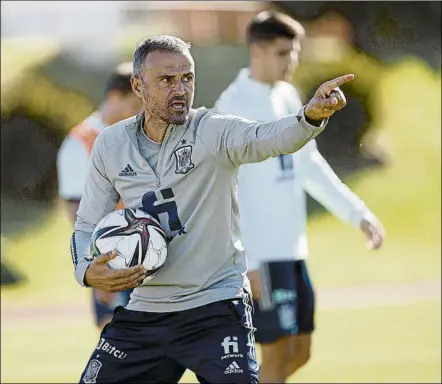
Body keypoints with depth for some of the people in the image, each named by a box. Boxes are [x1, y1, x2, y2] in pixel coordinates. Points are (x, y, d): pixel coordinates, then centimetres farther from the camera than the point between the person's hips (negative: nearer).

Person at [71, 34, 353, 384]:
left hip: (216, 309, -4)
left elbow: (268, 138, -31)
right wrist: (87, 271, -11)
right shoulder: (110, 145, 2)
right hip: (144, 312, 4)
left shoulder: (213, 131, -10)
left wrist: (311, 116, -52)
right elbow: (87, 224, 10)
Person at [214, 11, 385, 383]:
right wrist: (246, 262, -21)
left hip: (293, 249, 8)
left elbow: (310, 167, 21)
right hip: (260, 254, -8)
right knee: (279, 354, -5)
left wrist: (358, 214, 15)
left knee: (300, 352, 10)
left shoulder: (288, 97, 12)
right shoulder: (234, 105, -13)